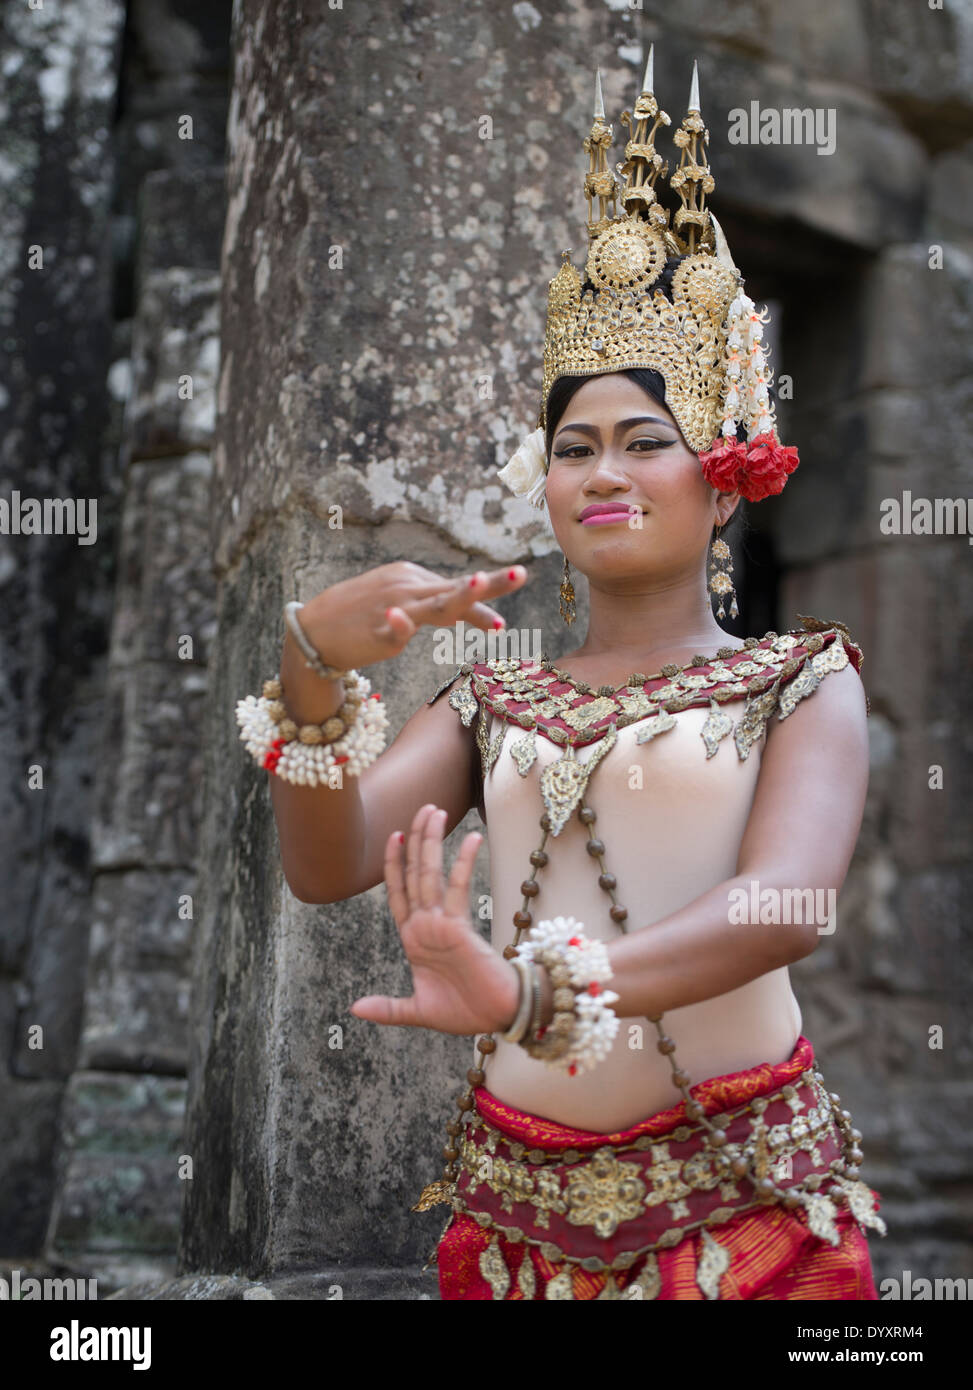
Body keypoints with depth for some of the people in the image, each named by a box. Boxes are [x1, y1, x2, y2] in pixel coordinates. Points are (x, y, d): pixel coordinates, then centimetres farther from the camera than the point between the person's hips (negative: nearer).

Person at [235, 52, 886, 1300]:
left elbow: (791, 900, -18)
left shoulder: (800, 678, 1)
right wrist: (312, 669, -21)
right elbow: (326, 869, -3)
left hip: (743, 1192, -3)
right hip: (512, 1193, 3)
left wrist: (541, 987, -34)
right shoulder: (490, 701, 11)